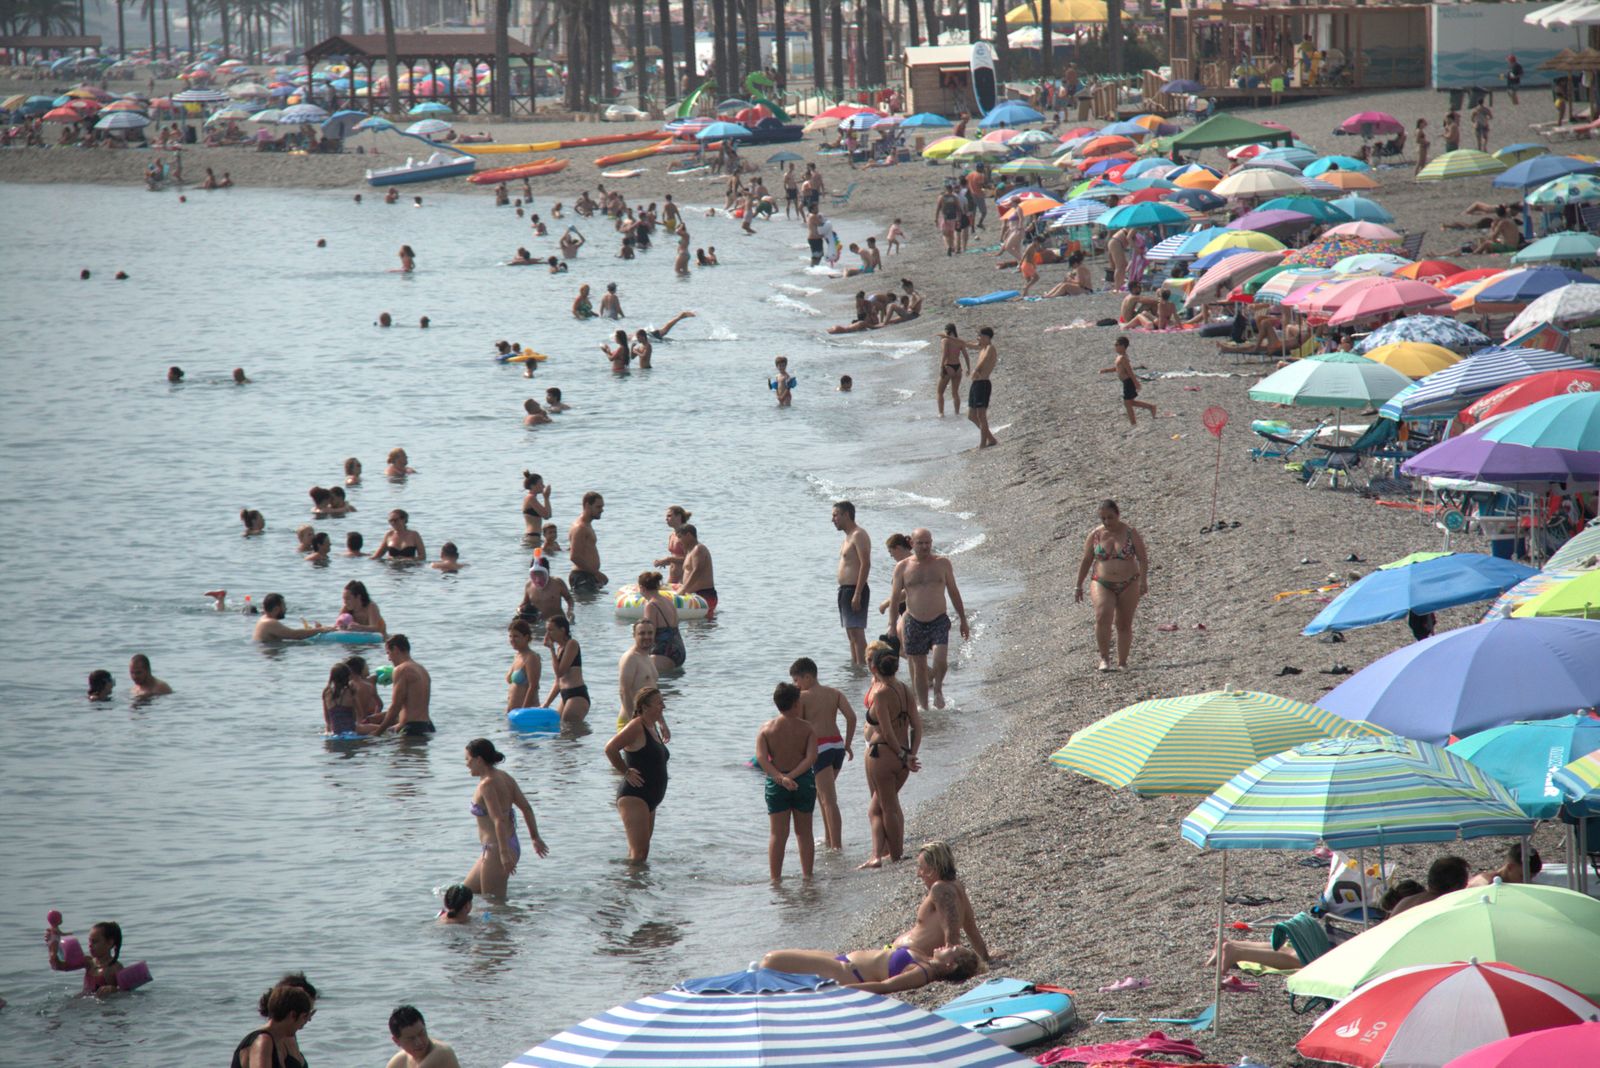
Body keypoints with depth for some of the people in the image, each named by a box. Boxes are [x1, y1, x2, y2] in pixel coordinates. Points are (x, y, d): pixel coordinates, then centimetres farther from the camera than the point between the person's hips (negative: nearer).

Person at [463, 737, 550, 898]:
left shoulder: (487, 785, -18)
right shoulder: (504, 777, 8)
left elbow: (499, 820, -25)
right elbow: (526, 808, 11)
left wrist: (504, 853, -28)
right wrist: (535, 837, 17)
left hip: (496, 849, -10)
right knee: (466, 891, 18)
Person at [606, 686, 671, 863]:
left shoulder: (653, 727, 14)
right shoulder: (636, 727, -14)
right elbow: (610, 748, -23)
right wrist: (626, 772, -15)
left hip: (649, 799, 10)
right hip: (633, 796, -10)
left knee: (642, 851, 13)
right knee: (638, 852, -16)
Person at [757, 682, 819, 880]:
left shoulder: (766, 728, -2)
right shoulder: (806, 728, -4)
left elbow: (761, 758, -14)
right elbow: (811, 757, -15)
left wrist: (780, 778, -19)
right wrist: (792, 776, -17)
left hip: (776, 783, 0)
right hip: (804, 781, 0)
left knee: (777, 834, 4)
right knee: (804, 833, 13)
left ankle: (775, 878, 2)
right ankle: (807, 875, 17)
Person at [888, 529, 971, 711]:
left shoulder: (942, 563, 4)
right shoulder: (903, 567, 2)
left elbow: (954, 592, 11)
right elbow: (895, 598, 6)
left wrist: (963, 621, 12)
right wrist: (892, 626, 0)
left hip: (939, 621, -1)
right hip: (914, 624, 1)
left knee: (940, 660, -19)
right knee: (919, 667, 6)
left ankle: (938, 689, 11)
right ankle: (923, 706, 20)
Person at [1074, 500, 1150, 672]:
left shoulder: (1131, 534, -4)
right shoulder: (1095, 535, 0)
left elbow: (1143, 559, -6)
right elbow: (1085, 561, 8)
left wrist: (1143, 580, -19)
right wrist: (1079, 586, 8)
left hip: (1128, 586, 0)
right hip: (1103, 585, 0)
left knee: (1124, 625, 5)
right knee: (1103, 618, -23)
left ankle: (1122, 663, 16)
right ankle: (1104, 658, -17)